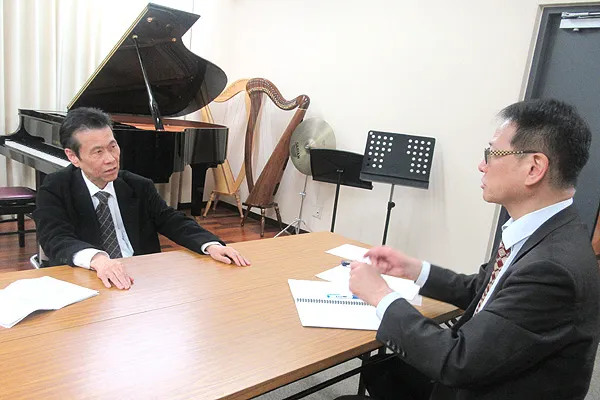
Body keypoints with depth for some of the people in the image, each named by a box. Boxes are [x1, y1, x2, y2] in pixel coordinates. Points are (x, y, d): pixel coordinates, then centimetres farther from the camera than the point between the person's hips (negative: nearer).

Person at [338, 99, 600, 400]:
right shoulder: (543, 230, -4)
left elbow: (456, 362, -29)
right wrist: (414, 269, 1)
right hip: (483, 374, 7)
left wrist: (381, 295, -18)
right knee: (379, 370, 16)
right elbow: (481, 292, 9)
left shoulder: (554, 268, -32)